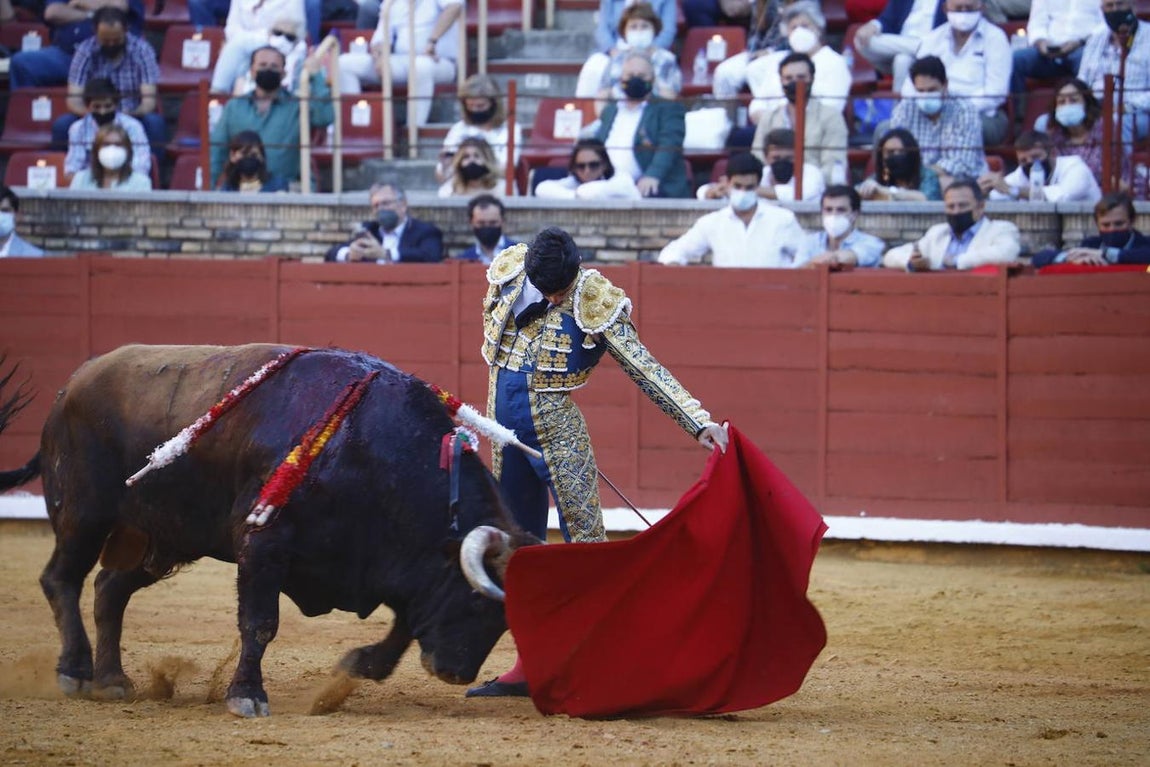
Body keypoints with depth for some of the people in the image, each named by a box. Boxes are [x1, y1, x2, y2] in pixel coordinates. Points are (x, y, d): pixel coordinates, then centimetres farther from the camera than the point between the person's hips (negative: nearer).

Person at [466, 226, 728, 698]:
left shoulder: (595, 304, -13)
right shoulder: (507, 274, -1)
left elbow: (646, 370, -15)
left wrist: (697, 422, -22)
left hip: (559, 437, -5)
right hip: (508, 436, 5)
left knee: (585, 543, -9)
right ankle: (532, 664, 19)